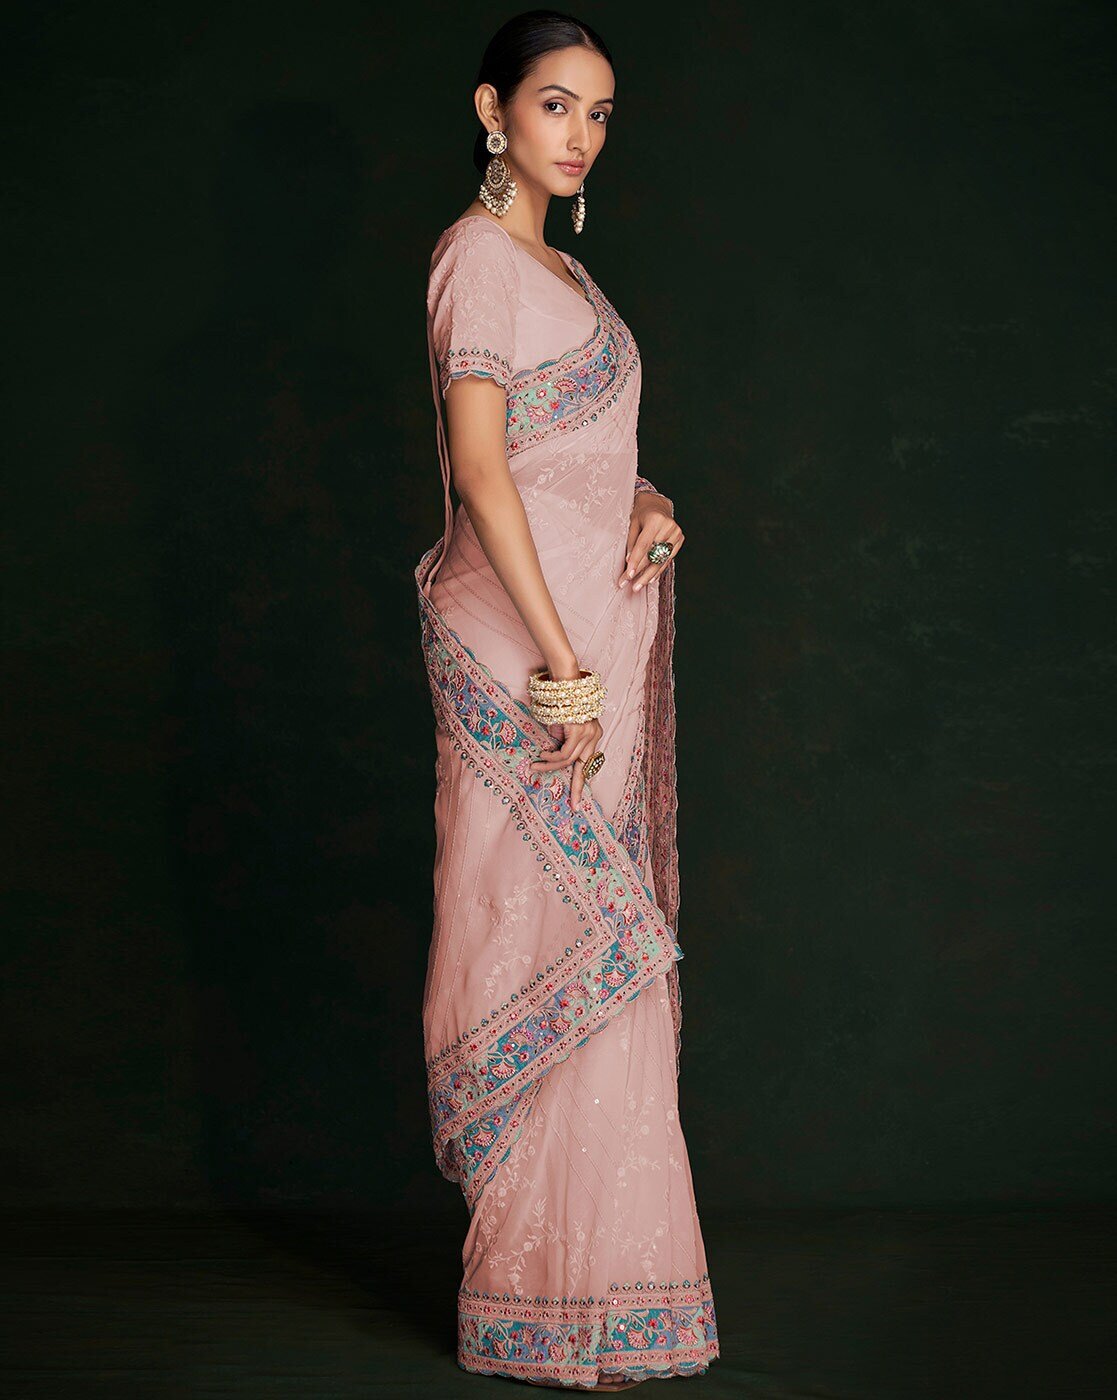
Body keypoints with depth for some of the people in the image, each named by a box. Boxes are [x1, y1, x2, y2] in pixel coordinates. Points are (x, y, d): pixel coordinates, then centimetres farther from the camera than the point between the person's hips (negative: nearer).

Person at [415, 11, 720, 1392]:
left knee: (591, 939, 10)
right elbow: (481, 469, -17)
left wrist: (649, 505, 1)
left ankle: (565, 1254, 18)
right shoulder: (478, 255, -9)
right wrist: (564, 669, -21)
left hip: (598, 627, 9)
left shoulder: (559, 267, 18)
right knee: (552, 937, -6)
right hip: (524, 639, -9)